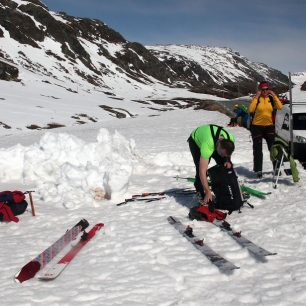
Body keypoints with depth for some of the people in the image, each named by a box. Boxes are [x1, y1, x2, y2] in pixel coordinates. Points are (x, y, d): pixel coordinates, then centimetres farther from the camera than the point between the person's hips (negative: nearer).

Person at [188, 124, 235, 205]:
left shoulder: (231, 139, -31)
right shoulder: (208, 145, -47)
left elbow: (228, 153, -3)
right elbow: (202, 171, -46)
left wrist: (227, 161, -23)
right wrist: (208, 192, -46)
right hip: (196, 140, -5)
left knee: (224, 165, -5)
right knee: (200, 167, -21)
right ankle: (200, 194, -5)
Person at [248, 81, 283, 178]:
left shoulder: (271, 99, 4)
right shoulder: (256, 99, -3)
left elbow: (280, 107, -11)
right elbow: (250, 110, -20)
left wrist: (274, 95, -13)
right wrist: (256, 97, -20)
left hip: (269, 126, 2)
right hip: (257, 127, -2)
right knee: (257, 149, 4)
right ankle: (258, 170, 10)